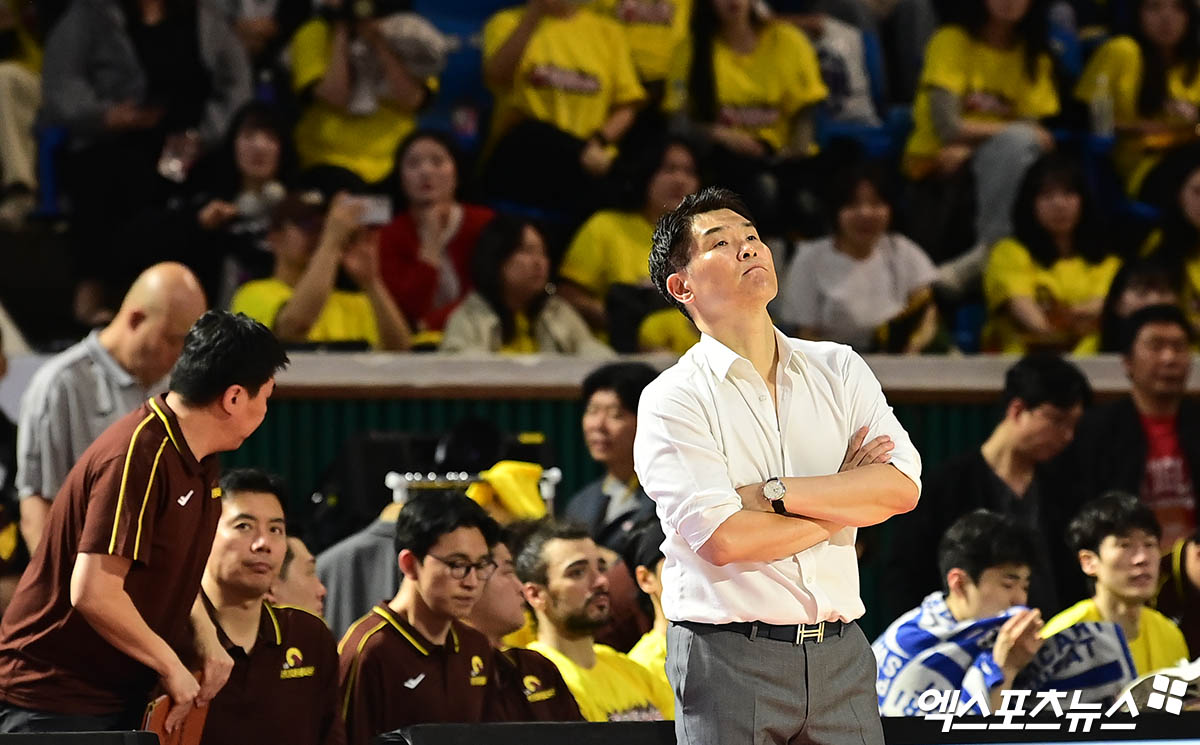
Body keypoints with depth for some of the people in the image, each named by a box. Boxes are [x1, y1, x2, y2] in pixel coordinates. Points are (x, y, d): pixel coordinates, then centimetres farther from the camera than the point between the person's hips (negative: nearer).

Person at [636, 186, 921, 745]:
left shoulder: (838, 369, 12)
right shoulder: (672, 399, -2)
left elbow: (903, 486, -2)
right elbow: (723, 539, -14)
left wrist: (773, 493, -11)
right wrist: (846, 498, -3)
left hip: (840, 654, 4)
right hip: (729, 658, -4)